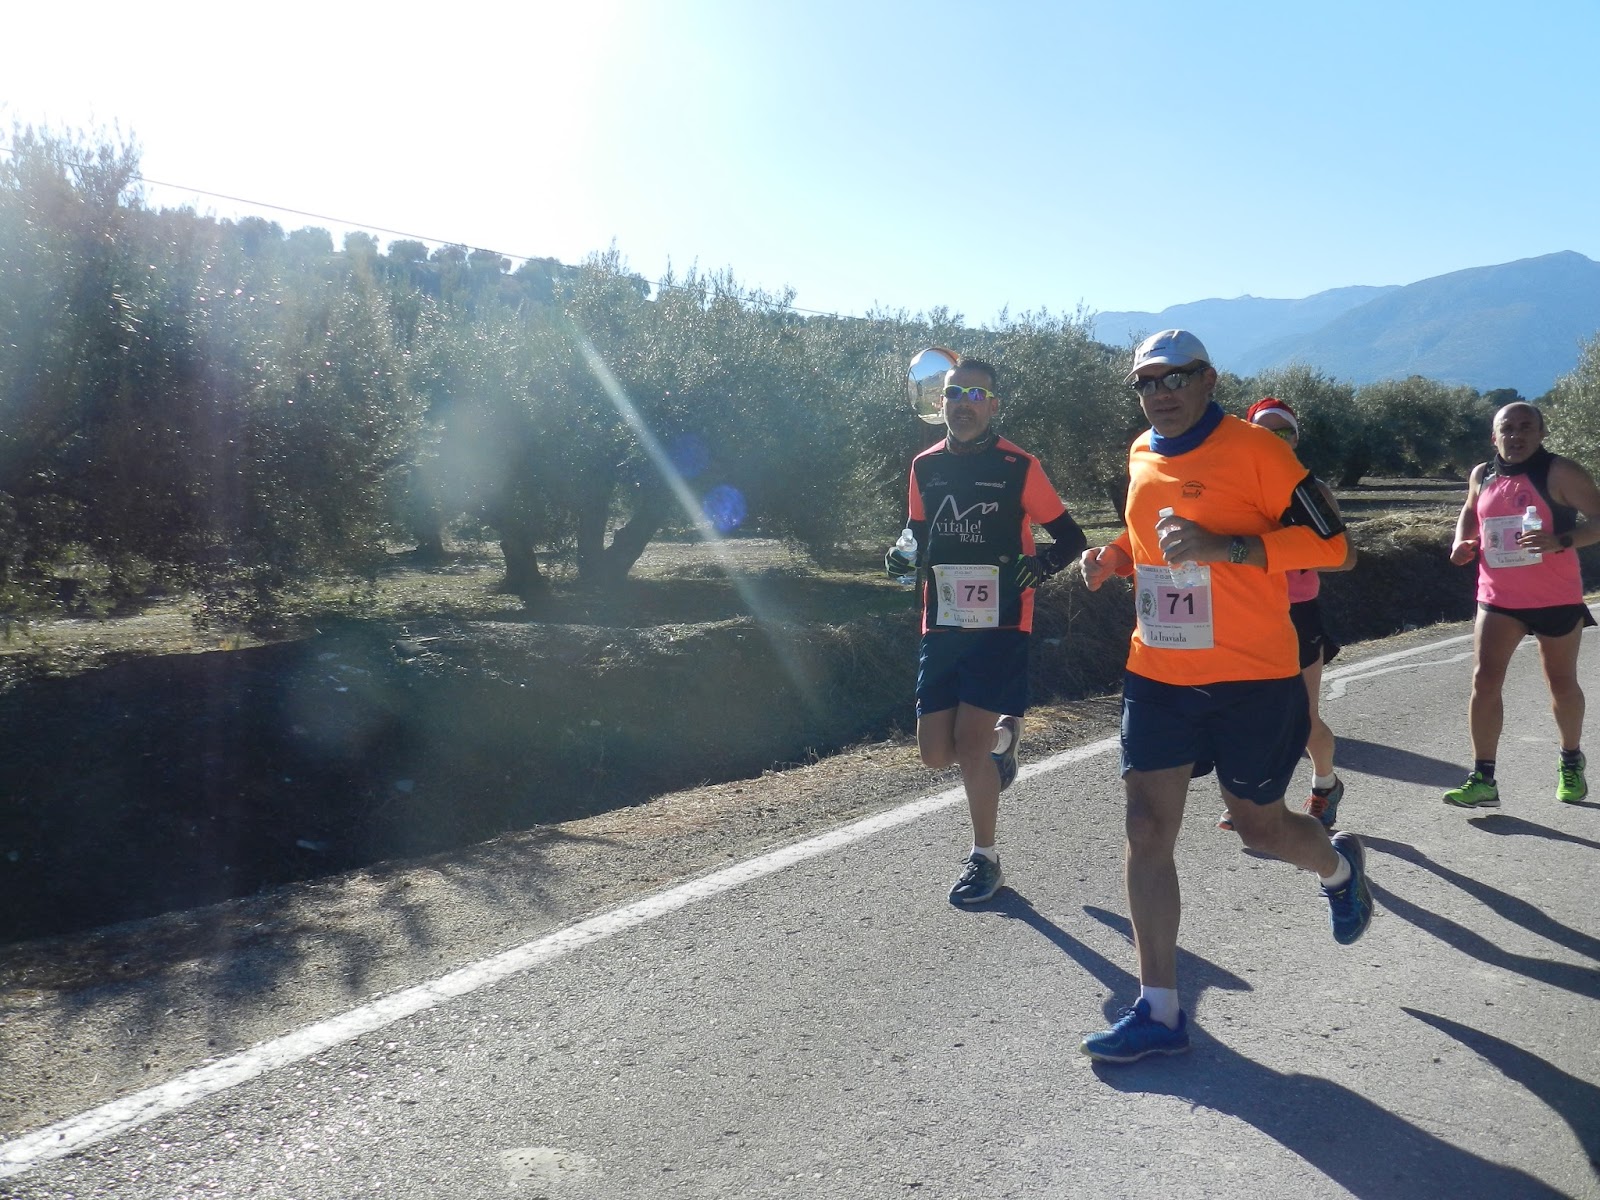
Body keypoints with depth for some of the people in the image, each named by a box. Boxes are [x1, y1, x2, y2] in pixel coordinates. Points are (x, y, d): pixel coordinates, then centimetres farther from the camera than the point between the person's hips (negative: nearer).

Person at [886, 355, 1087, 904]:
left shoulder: (1019, 466, -6)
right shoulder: (925, 466, 7)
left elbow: (1071, 537, 0)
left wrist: (1042, 562, -20)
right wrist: (903, 559, -3)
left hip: (1000, 625, -4)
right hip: (942, 625, 5)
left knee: (970, 746, -9)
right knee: (936, 752, 3)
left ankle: (985, 858, 13)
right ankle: (1002, 737, 37)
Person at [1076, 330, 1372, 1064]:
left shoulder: (1253, 447, -11)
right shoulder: (1140, 456, 8)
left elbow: (1330, 543, -14)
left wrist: (1224, 547, -26)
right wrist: (1115, 558, 2)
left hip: (1253, 678, -5)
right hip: (1157, 674, 5)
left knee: (1258, 825, 10)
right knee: (1146, 830, -2)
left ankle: (1339, 868, 48)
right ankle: (1159, 1012, 8)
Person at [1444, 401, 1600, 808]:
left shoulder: (1560, 472, -12)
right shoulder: (1482, 476, 4)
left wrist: (1560, 541, -34)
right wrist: (1461, 542, 4)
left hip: (1556, 599, -3)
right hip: (1498, 599, 3)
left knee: (1562, 683, 12)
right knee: (1484, 680, -8)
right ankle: (1483, 779, -5)